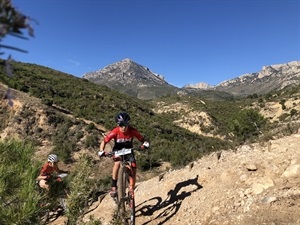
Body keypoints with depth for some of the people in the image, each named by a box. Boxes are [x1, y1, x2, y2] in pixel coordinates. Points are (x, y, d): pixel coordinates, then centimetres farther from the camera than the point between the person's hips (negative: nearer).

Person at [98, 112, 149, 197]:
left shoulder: (132, 131, -27)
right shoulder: (115, 132, -29)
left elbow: (142, 139, -21)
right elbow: (104, 141, -25)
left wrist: (145, 143, -43)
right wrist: (101, 151, -41)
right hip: (118, 150, -1)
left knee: (134, 167, -14)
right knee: (117, 163, -32)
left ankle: (131, 189, 7)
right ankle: (113, 187, -17)